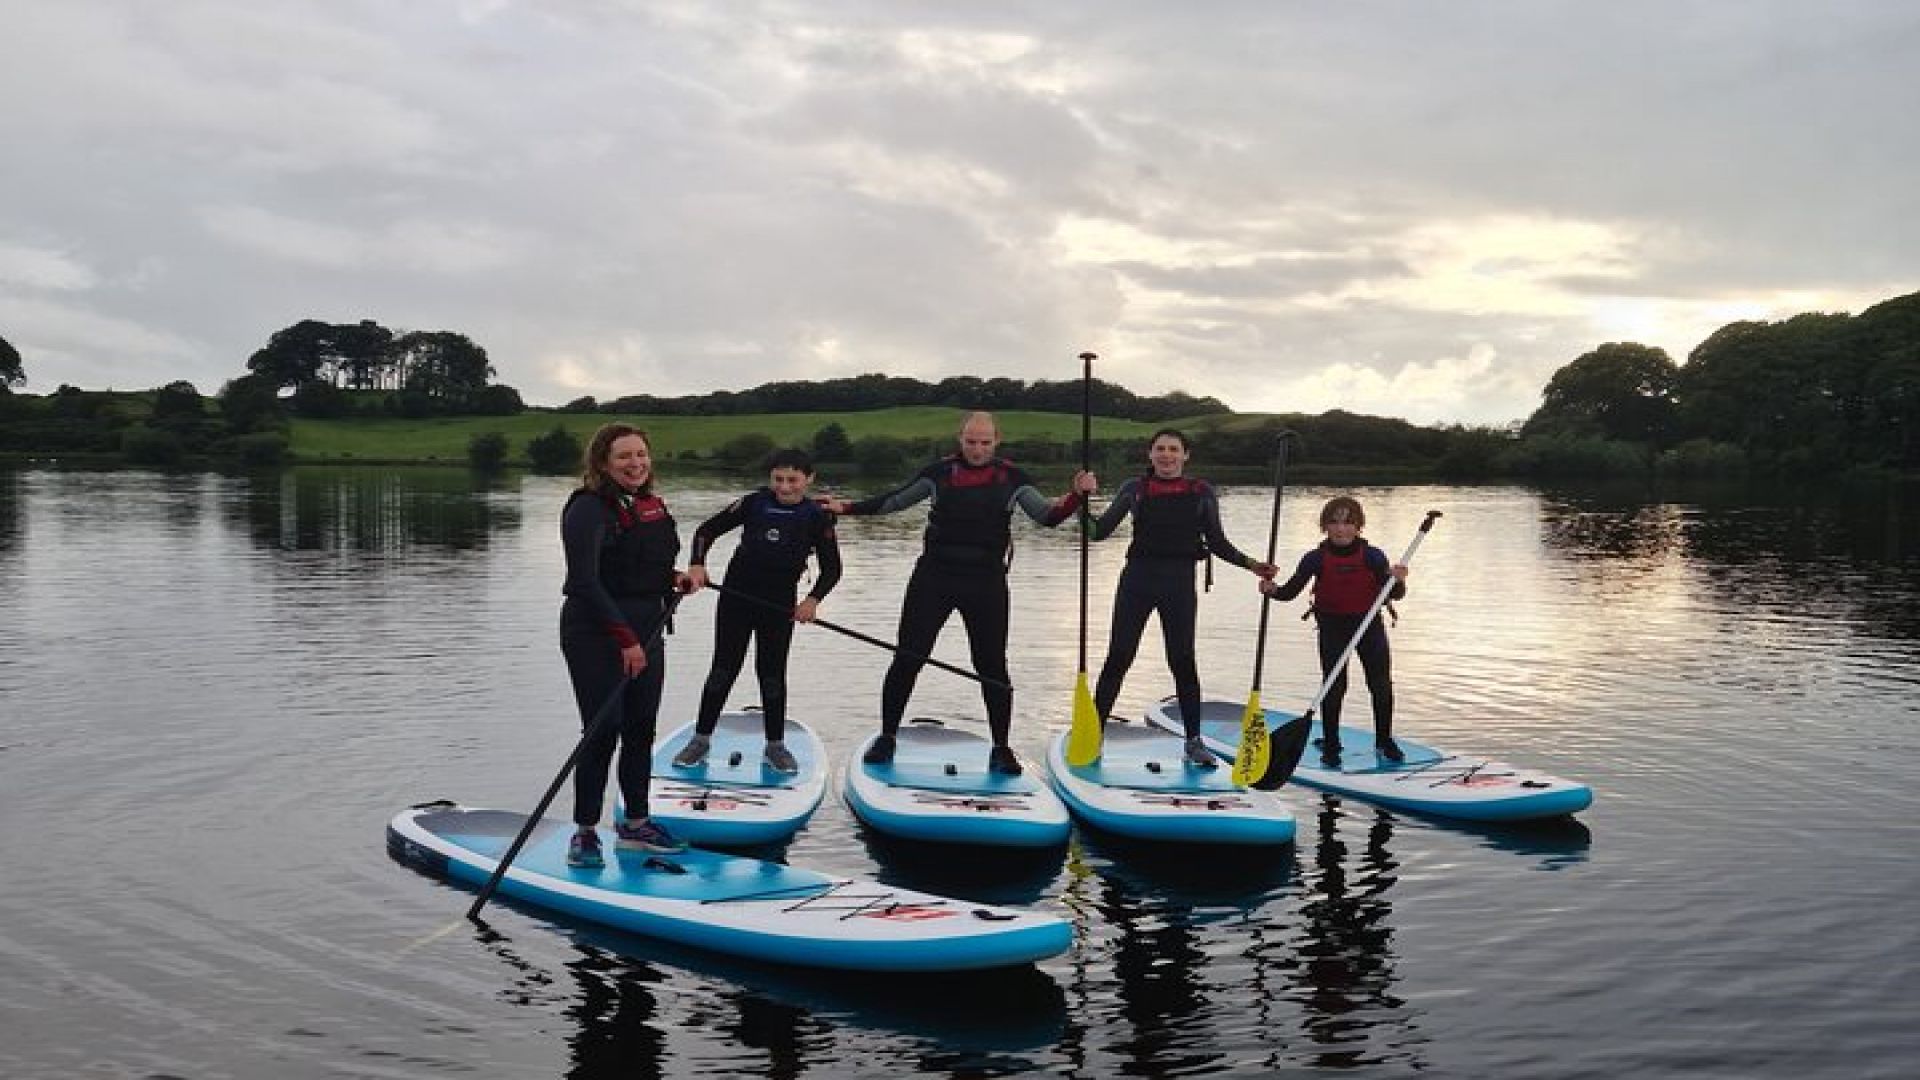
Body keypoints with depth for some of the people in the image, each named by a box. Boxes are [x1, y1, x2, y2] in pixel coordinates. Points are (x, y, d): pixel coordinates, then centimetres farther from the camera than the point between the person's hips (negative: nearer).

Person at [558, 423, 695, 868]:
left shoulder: (651, 505, 11)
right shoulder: (589, 509, -14)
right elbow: (585, 583, -20)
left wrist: (676, 579, 4)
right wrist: (625, 639, -22)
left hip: (646, 632, 8)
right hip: (596, 636, -8)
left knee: (641, 731, 13)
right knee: (603, 733, -5)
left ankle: (635, 824, 25)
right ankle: (585, 833, 8)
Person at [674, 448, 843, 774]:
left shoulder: (817, 517, -5)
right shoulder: (754, 503, -4)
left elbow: (831, 568, 0)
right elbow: (707, 530, 2)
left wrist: (813, 599, -15)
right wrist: (696, 564, -14)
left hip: (780, 605, 0)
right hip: (736, 597, 1)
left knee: (772, 673, 6)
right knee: (723, 669, 6)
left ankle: (775, 745, 19)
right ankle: (701, 739, 16)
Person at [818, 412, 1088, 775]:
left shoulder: (1012, 478, 2)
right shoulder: (940, 471, 4)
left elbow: (1047, 515, -4)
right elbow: (894, 500, 10)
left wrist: (1077, 496, -22)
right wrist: (847, 507, 1)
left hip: (986, 581, 0)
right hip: (934, 576, 1)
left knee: (992, 667, 2)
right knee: (908, 659, 2)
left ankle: (1001, 749, 16)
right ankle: (886, 738, 17)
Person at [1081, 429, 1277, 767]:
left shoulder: (1202, 492, 6)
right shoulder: (1134, 489, 4)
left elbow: (1217, 542, 11)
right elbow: (1099, 531, -1)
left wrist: (1252, 565, 2)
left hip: (1179, 581, 0)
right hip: (1137, 578, 0)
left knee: (1182, 660, 4)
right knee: (1118, 657, 0)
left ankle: (1194, 741, 14)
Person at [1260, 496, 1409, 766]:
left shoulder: (1373, 557, -9)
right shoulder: (1316, 559, -9)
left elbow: (1393, 594, -9)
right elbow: (1291, 591, -9)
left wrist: (1398, 581, -30)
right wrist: (1272, 590, -30)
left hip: (1369, 624, 1)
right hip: (1332, 627, -1)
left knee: (1382, 685, 6)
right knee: (1334, 687, -2)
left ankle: (1384, 741, 25)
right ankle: (1330, 746, 9)